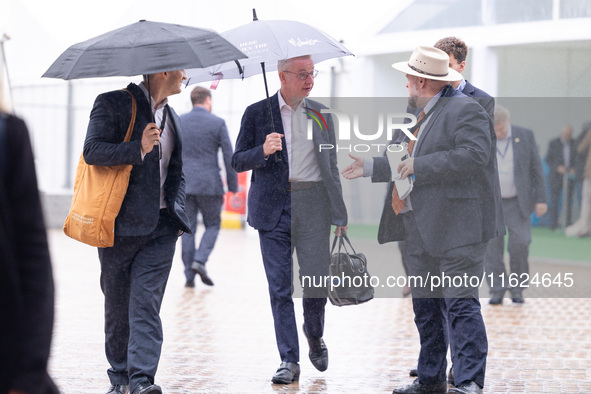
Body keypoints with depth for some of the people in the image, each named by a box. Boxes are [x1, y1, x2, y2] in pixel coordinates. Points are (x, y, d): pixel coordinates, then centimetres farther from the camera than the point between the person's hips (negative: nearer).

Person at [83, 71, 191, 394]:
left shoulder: (171, 118, 18)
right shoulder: (113, 104, -2)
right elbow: (92, 151, -14)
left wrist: (177, 213, 13)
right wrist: (138, 149, -25)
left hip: (160, 227, 4)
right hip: (120, 223, -4)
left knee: (146, 303, -8)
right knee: (116, 305, 6)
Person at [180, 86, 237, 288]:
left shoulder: (178, 122, 5)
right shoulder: (217, 123, -3)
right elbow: (229, 156, -3)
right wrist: (233, 185, 4)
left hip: (184, 185, 3)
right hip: (209, 184, -3)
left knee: (188, 229, 6)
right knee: (212, 225, 11)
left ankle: (189, 275, 4)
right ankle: (199, 261, -10)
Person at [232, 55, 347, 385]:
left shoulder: (322, 113, 12)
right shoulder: (257, 113, 5)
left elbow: (331, 165, 16)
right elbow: (239, 161, 6)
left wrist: (340, 214, 12)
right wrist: (262, 151, -15)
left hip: (313, 205, 1)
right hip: (273, 206, -1)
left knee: (317, 282, -3)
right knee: (280, 288, -1)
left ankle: (315, 336, 26)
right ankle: (289, 361, 6)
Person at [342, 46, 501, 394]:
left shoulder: (464, 110, -9)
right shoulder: (424, 116, 21)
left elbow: (473, 155, -23)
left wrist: (420, 165, -18)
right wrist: (371, 168, 32)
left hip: (456, 228, -10)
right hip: (422, 233, 10)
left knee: (461, 305, -11)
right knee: (426, 308, 12)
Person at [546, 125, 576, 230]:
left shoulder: (574, 144, 6)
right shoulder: (553, 143, 0)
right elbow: (548, 159, 0)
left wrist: (574, 169, -7)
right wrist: (557, 167, -15)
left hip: (569, 177, 2)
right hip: (556, 177, -2)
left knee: (568, 201, 0)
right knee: (554, 200, -4)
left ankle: (567, 223, 4)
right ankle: (553, 224, -1)